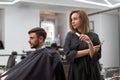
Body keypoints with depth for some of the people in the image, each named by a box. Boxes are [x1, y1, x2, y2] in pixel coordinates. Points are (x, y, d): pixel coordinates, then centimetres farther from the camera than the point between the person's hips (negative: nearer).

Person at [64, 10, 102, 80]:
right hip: (75, 72, 1)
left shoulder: (94, 36, -2)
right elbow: (68, 55, -9)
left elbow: (95, 57, -8)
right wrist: (88, 50, -10)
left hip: (91, 72, -1)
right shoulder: (70, 35, 2)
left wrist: (90, 43, -22)